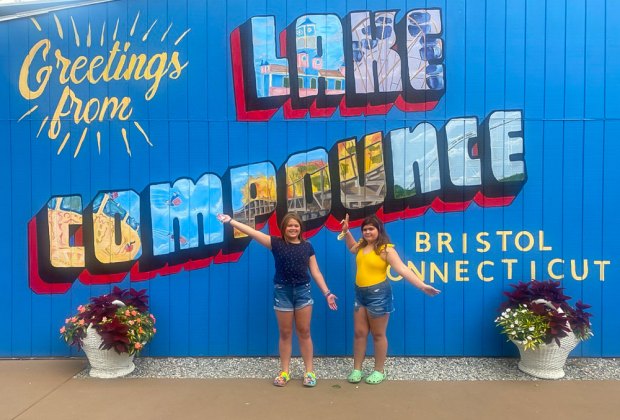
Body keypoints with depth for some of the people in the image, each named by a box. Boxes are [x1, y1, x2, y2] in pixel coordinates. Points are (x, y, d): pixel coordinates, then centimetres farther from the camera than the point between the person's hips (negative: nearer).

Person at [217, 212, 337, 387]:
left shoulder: (307, 246, 3)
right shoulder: (276, 243, -3)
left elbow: (316, 272, 5)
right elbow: (252, 232, -11)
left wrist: (327, 293, 2)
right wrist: (231, 221, -17)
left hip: (303, 291, 1)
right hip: (282, 292, -1)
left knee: (304, 332, 6)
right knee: (285, 333, 9)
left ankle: (309, 371, 17)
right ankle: (284, 372, 21)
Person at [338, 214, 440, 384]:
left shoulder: (386, 249, -14)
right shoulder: (362, 245, 8)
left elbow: (403, 269, -21)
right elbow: (352, 247, 33)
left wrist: (423, 286, -30)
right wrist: (346, 231, 19)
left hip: (378, 294, -7)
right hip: (360, 293, 7)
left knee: (378, 334, 6)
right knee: (359, 332, 11)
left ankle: (380, 371, 21)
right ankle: (357, 369, 22)